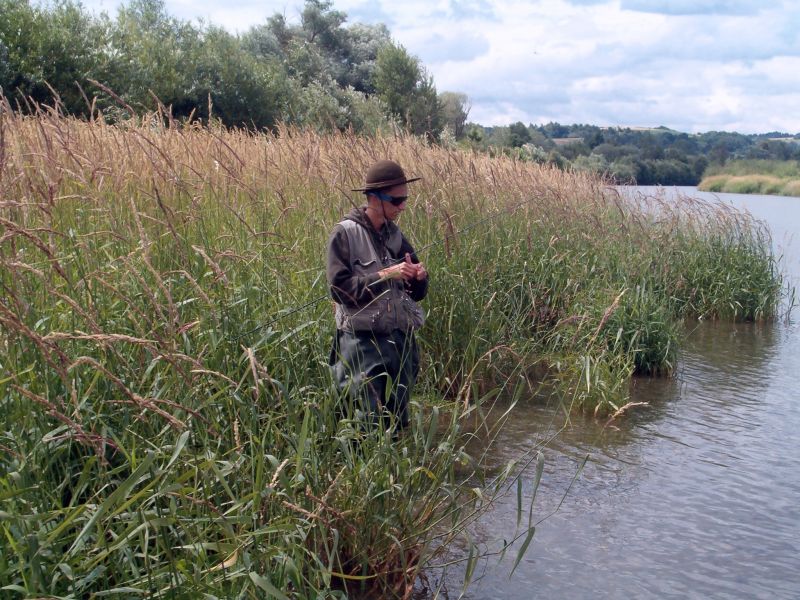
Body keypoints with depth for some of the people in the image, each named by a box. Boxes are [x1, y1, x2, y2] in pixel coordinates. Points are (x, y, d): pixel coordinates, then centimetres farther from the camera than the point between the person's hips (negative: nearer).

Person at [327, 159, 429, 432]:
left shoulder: (394, 234, 10)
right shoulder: (346, 233, -7)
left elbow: (416, 293, 15)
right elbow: (340, 288, -15)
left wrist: (418, 278, -7)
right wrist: (384, 275, -19)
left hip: (401, 340, 6)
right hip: (363, 342, -6)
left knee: (397, 425, 14)